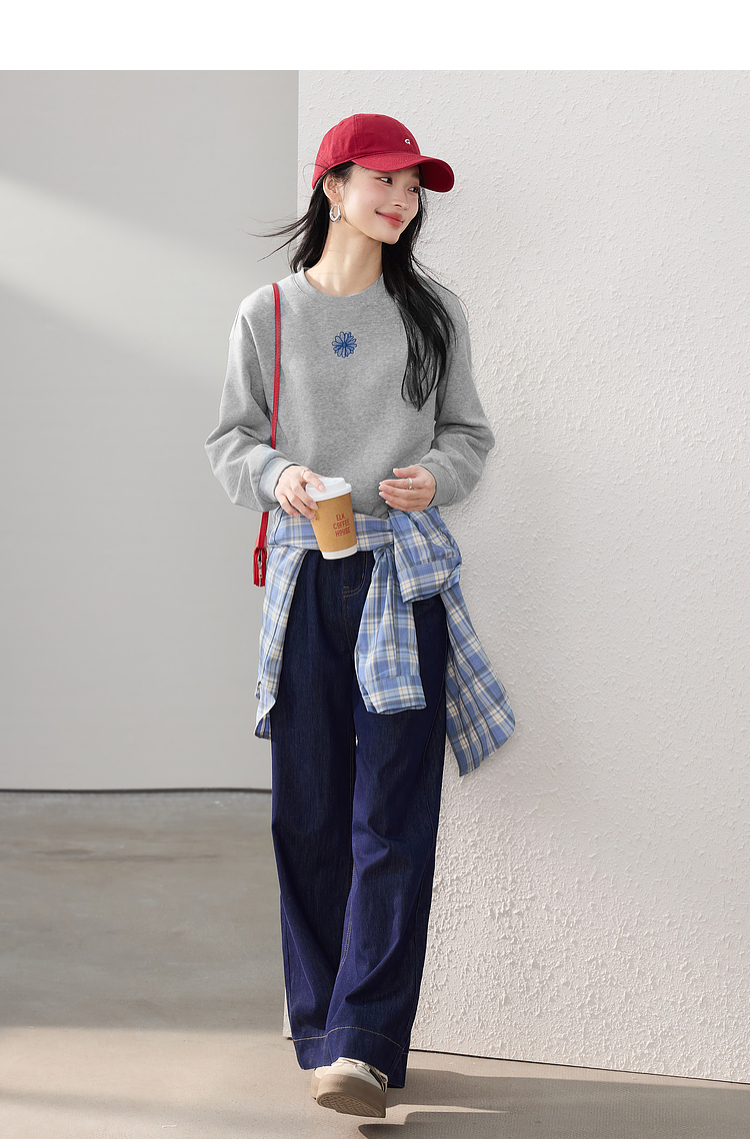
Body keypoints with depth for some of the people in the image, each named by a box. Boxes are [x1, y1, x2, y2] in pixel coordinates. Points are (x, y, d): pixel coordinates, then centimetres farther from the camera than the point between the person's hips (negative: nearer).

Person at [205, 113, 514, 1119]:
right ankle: (321, 1030, 17)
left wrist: (435, 475, -9)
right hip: (304, 572, 1)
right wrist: (276, 474, -11)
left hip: (405, 572, 0)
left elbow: (469, 430, 12)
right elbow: (231, 436, 10)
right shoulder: (268, 313, 6)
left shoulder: (432, 310, 8)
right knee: (308, 812, 4)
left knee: (393, 816, -8)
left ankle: (364, 1046, -7)